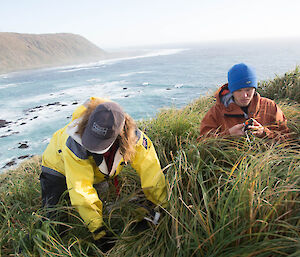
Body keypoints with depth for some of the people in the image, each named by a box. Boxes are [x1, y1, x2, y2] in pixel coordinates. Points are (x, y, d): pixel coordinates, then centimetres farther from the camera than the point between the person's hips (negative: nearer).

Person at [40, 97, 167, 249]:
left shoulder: (132, 137, -36)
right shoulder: (76, 142, -43)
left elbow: (150, 171, -28)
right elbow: (80, 189, -39)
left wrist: (166, 207, -26)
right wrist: (97, 228, -39)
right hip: (60, 166, -3)